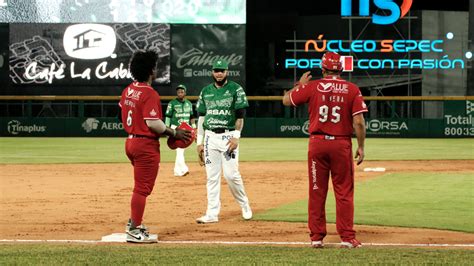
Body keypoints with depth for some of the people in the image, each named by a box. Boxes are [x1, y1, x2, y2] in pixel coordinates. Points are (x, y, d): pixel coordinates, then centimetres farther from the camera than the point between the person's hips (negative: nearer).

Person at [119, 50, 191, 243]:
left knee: (141, 185, 23)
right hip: (146, 145, -9)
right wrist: (173, 133, -12)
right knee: (142, 188, -2)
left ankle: (134, 223, 27)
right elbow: (153, 122, -24)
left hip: (130, 141, 9)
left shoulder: (127, 91, 8)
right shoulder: (150, 94, -18)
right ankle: (134, 231, 2)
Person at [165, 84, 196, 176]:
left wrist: (194, 128, 10)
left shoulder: (189, 103, 10)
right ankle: (183, 169, -25)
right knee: (179, 149, -16)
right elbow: (168, 117, -4)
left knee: (181, 150, 9)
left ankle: (177, 170, 17)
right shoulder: (172, 103, -4)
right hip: (176, 128, -5)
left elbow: (192, 117, 15)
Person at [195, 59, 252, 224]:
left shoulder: (235, 89, 0)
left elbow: (240, 115, -5)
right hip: (210, 137, 4)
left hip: (228, 136, -4)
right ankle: (212, 214, 4)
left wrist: (236, 137, -15)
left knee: (231, 174, -10)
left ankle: (244, 206, 11)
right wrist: (199, 141, 8)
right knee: (212, 176, 3)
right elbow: (201, 117, 14)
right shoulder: (206, 91, 12)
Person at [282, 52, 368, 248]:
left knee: (317, 192, 8)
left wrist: (300, 84, 22)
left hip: (317, 143, 1)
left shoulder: (312, 87, -1)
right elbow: (359, 122, -7)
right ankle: (347, 238, 2)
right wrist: (361, 147, 1)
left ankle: (316, 237, 9)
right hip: (342, 144, -1)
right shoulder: (352, 89, -2)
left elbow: (286, 100, 8)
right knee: (344, 192, 4)